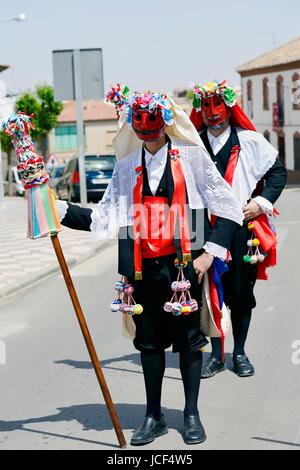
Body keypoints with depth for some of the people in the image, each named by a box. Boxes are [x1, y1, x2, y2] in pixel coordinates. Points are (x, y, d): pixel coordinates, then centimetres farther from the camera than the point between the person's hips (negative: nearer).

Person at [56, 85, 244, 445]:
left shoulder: (192, 157, 0)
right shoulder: (126, 167, 11)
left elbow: (228, 209, 0)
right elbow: (102, 219, 8)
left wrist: (209, 253, -7)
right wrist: (59, 209, 0)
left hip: (184, 264, -3)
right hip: (144, 267, 3)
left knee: (188, 338, 5)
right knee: (149, 340, 9)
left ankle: (191, 414, 20)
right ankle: (153, 416, 22)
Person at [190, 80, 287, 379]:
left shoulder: (249, 141, 2)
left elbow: (278, 171, 6)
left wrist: (262, 202, -4)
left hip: (242, 226, -1)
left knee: (241, 291, 4)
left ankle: (240, 354, 17)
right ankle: (217, 355, 14)